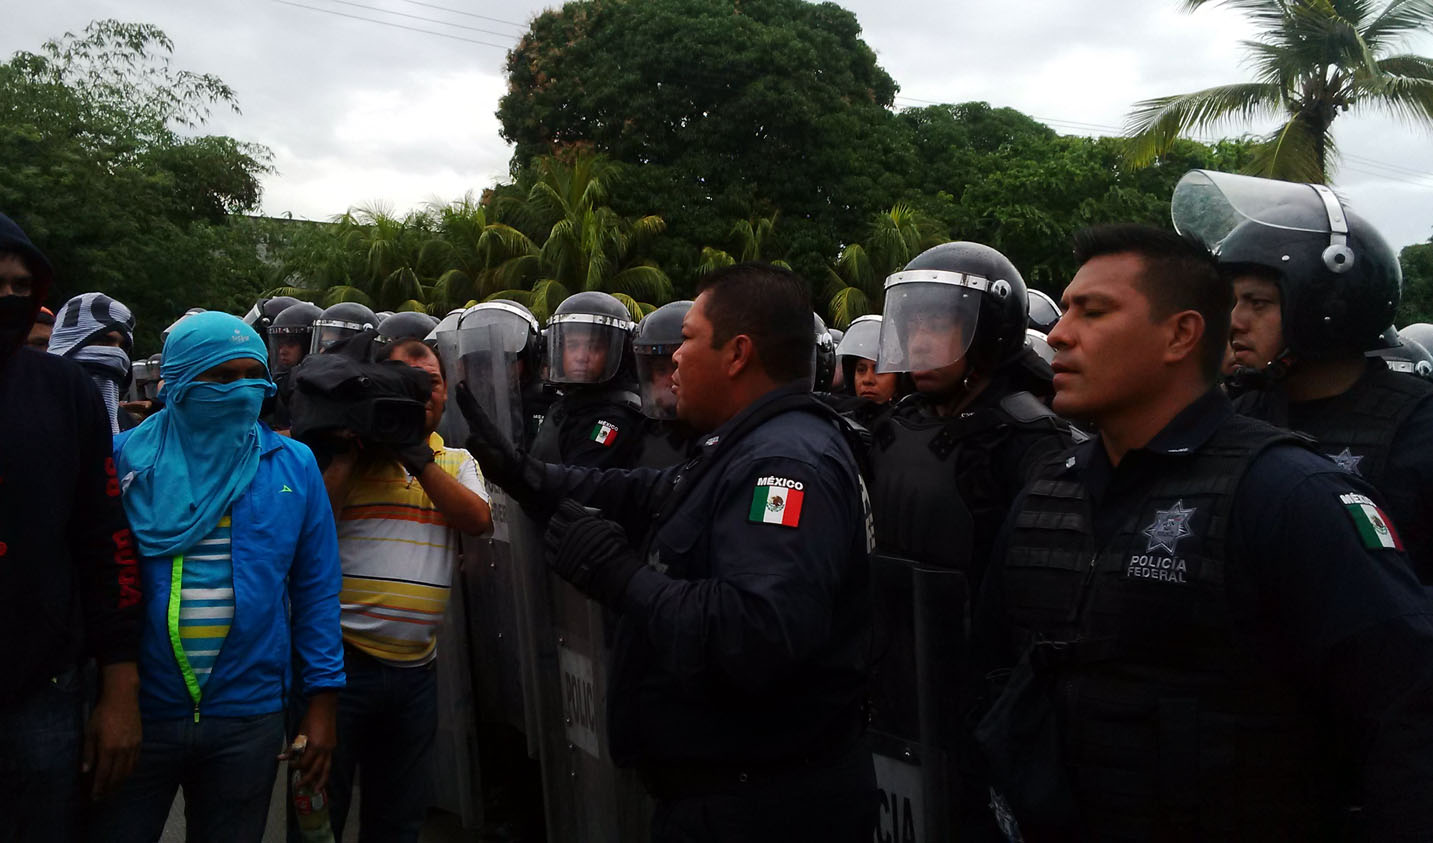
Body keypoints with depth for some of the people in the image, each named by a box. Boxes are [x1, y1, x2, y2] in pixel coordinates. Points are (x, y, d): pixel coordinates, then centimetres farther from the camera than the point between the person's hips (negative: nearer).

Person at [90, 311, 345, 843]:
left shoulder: (293, 466, 1)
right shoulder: (127, 458, -3)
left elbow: (315, 590, 3)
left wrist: (322, 700, 0)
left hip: (250, 718, 1)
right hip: (137, 710, -1)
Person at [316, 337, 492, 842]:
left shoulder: (457, 462, 12)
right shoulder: (347, 450, 1)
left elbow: (477, 519, -8)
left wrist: (418, 459, -14)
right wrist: (357, 451, -14)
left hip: (415, 668, 4)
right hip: (342, 661, -4)